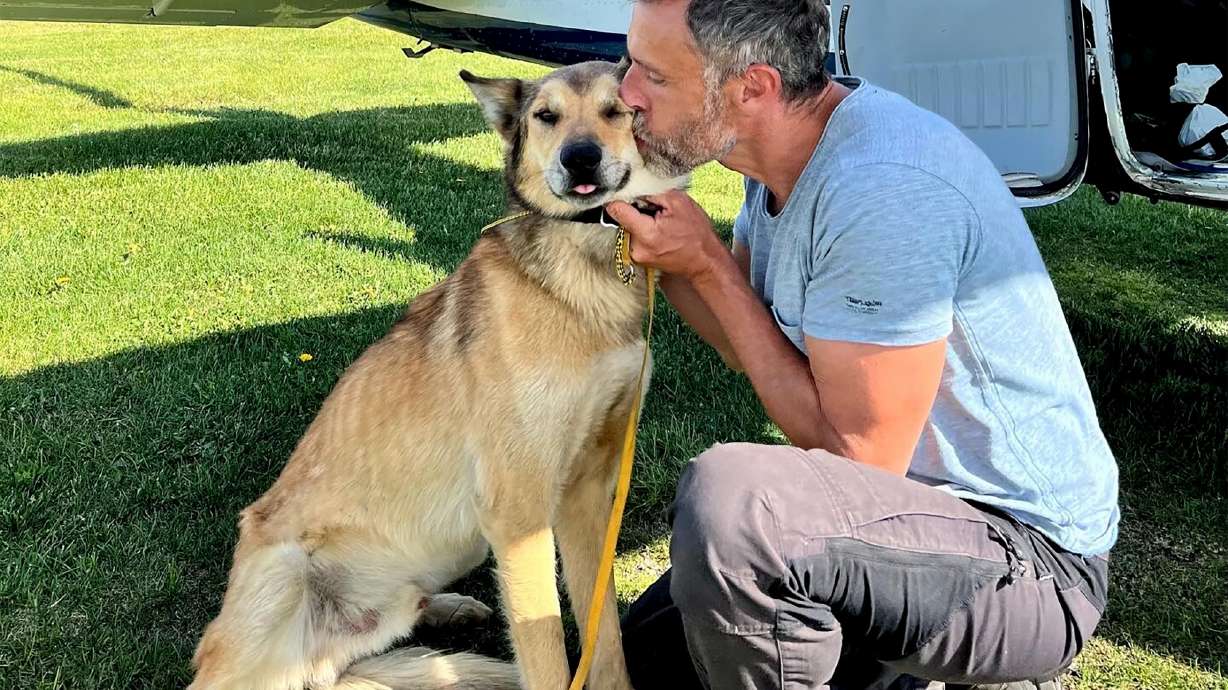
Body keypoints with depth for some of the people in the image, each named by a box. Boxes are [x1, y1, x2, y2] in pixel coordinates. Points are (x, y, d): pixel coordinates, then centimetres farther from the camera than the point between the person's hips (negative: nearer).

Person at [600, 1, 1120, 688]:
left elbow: (858, 456, -24)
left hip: (1032, 557, -9)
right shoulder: (789, 155, 0)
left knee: (726, 497, -35)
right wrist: (650, 232, -3)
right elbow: (753, 346, 11)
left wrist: (708, 264, -20)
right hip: (905, 496, 9)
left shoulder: (885, 189, -30)